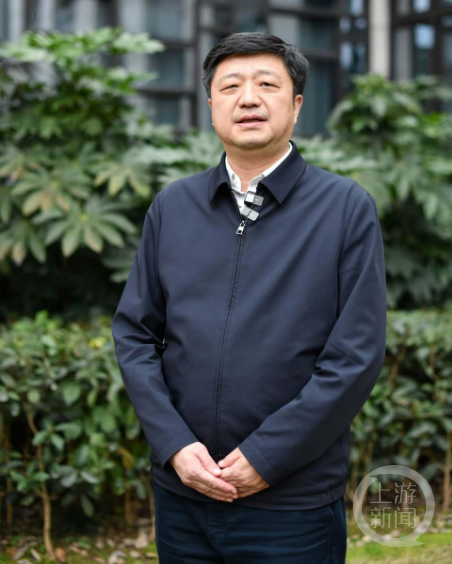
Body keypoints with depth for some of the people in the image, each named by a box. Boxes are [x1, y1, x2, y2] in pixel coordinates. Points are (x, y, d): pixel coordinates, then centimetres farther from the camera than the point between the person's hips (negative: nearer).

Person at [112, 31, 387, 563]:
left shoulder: (347, 207, -4)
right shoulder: (171, 206, 5)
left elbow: (358, 355, -9)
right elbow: (133, 333, 4)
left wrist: (265, 457, -12)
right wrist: (174, 445, -7)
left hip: (295, 501, -2)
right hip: (180, 489, 3)